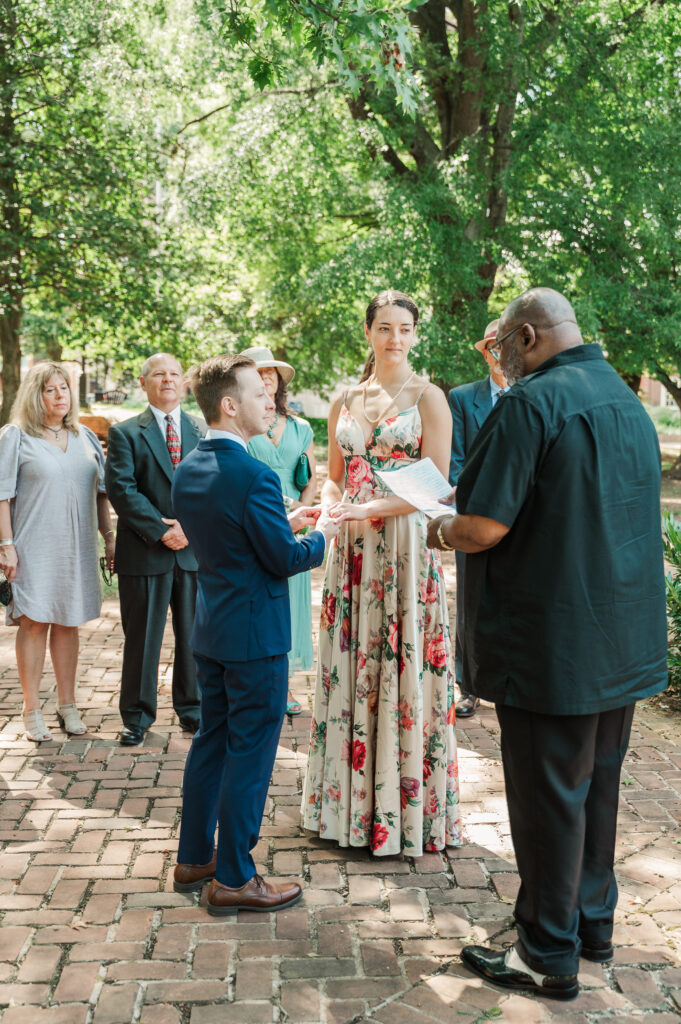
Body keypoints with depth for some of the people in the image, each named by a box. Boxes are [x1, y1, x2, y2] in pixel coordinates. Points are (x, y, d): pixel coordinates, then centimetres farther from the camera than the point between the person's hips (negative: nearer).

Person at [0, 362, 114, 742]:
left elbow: (101, 492, 14)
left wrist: (109, 536, 8)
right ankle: (32, 711, 9)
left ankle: (67, 705, 18)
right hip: (34, 547, -4)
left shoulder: (85, 437, 11)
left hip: (77, 547, 4)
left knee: (68, 623, 9)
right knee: (34, 622, 0)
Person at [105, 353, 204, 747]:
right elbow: (121, 489, -8)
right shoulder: (125, 433, 2)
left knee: (194, 635, 10)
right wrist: (161, 531, -15)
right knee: (142, 637, 6)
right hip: (145, 552, -2)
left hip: (195, 549, 2)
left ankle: (192, 709, 26)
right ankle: (137, 717, 20)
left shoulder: (203, 432, 10)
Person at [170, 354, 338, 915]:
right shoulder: (253, 475, -22)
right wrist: (321, 535, 1)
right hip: (256, 634, -9)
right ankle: (234, 878, 13)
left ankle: (194, 858, 30)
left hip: (209, 631, 9)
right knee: (250, 753, 2)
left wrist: (283, 521, 14)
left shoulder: (188, 470, 5)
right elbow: (286, 559, -18)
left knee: (211, 741, 19)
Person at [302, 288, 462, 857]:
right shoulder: (345, 401, 12)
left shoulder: (428, 397, -2)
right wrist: (331, 505, -4)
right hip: (353, 550, 5)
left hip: (407, 544, -4)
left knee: (403, 667, -2)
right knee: (351, 665, 8)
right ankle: (351, 802, 21)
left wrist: (375, 508, -18)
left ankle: (404, 806, 12)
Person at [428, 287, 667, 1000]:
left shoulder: (532, 401, -16)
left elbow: (485, 525, -22)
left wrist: (444, 531, 1)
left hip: (552, 645, -8)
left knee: (548, 796, 3)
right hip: (625, 643, 9)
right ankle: (593, 926, 34)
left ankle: (549, 956, 16)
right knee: (597, 783, 19)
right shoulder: (629, 402, 11)